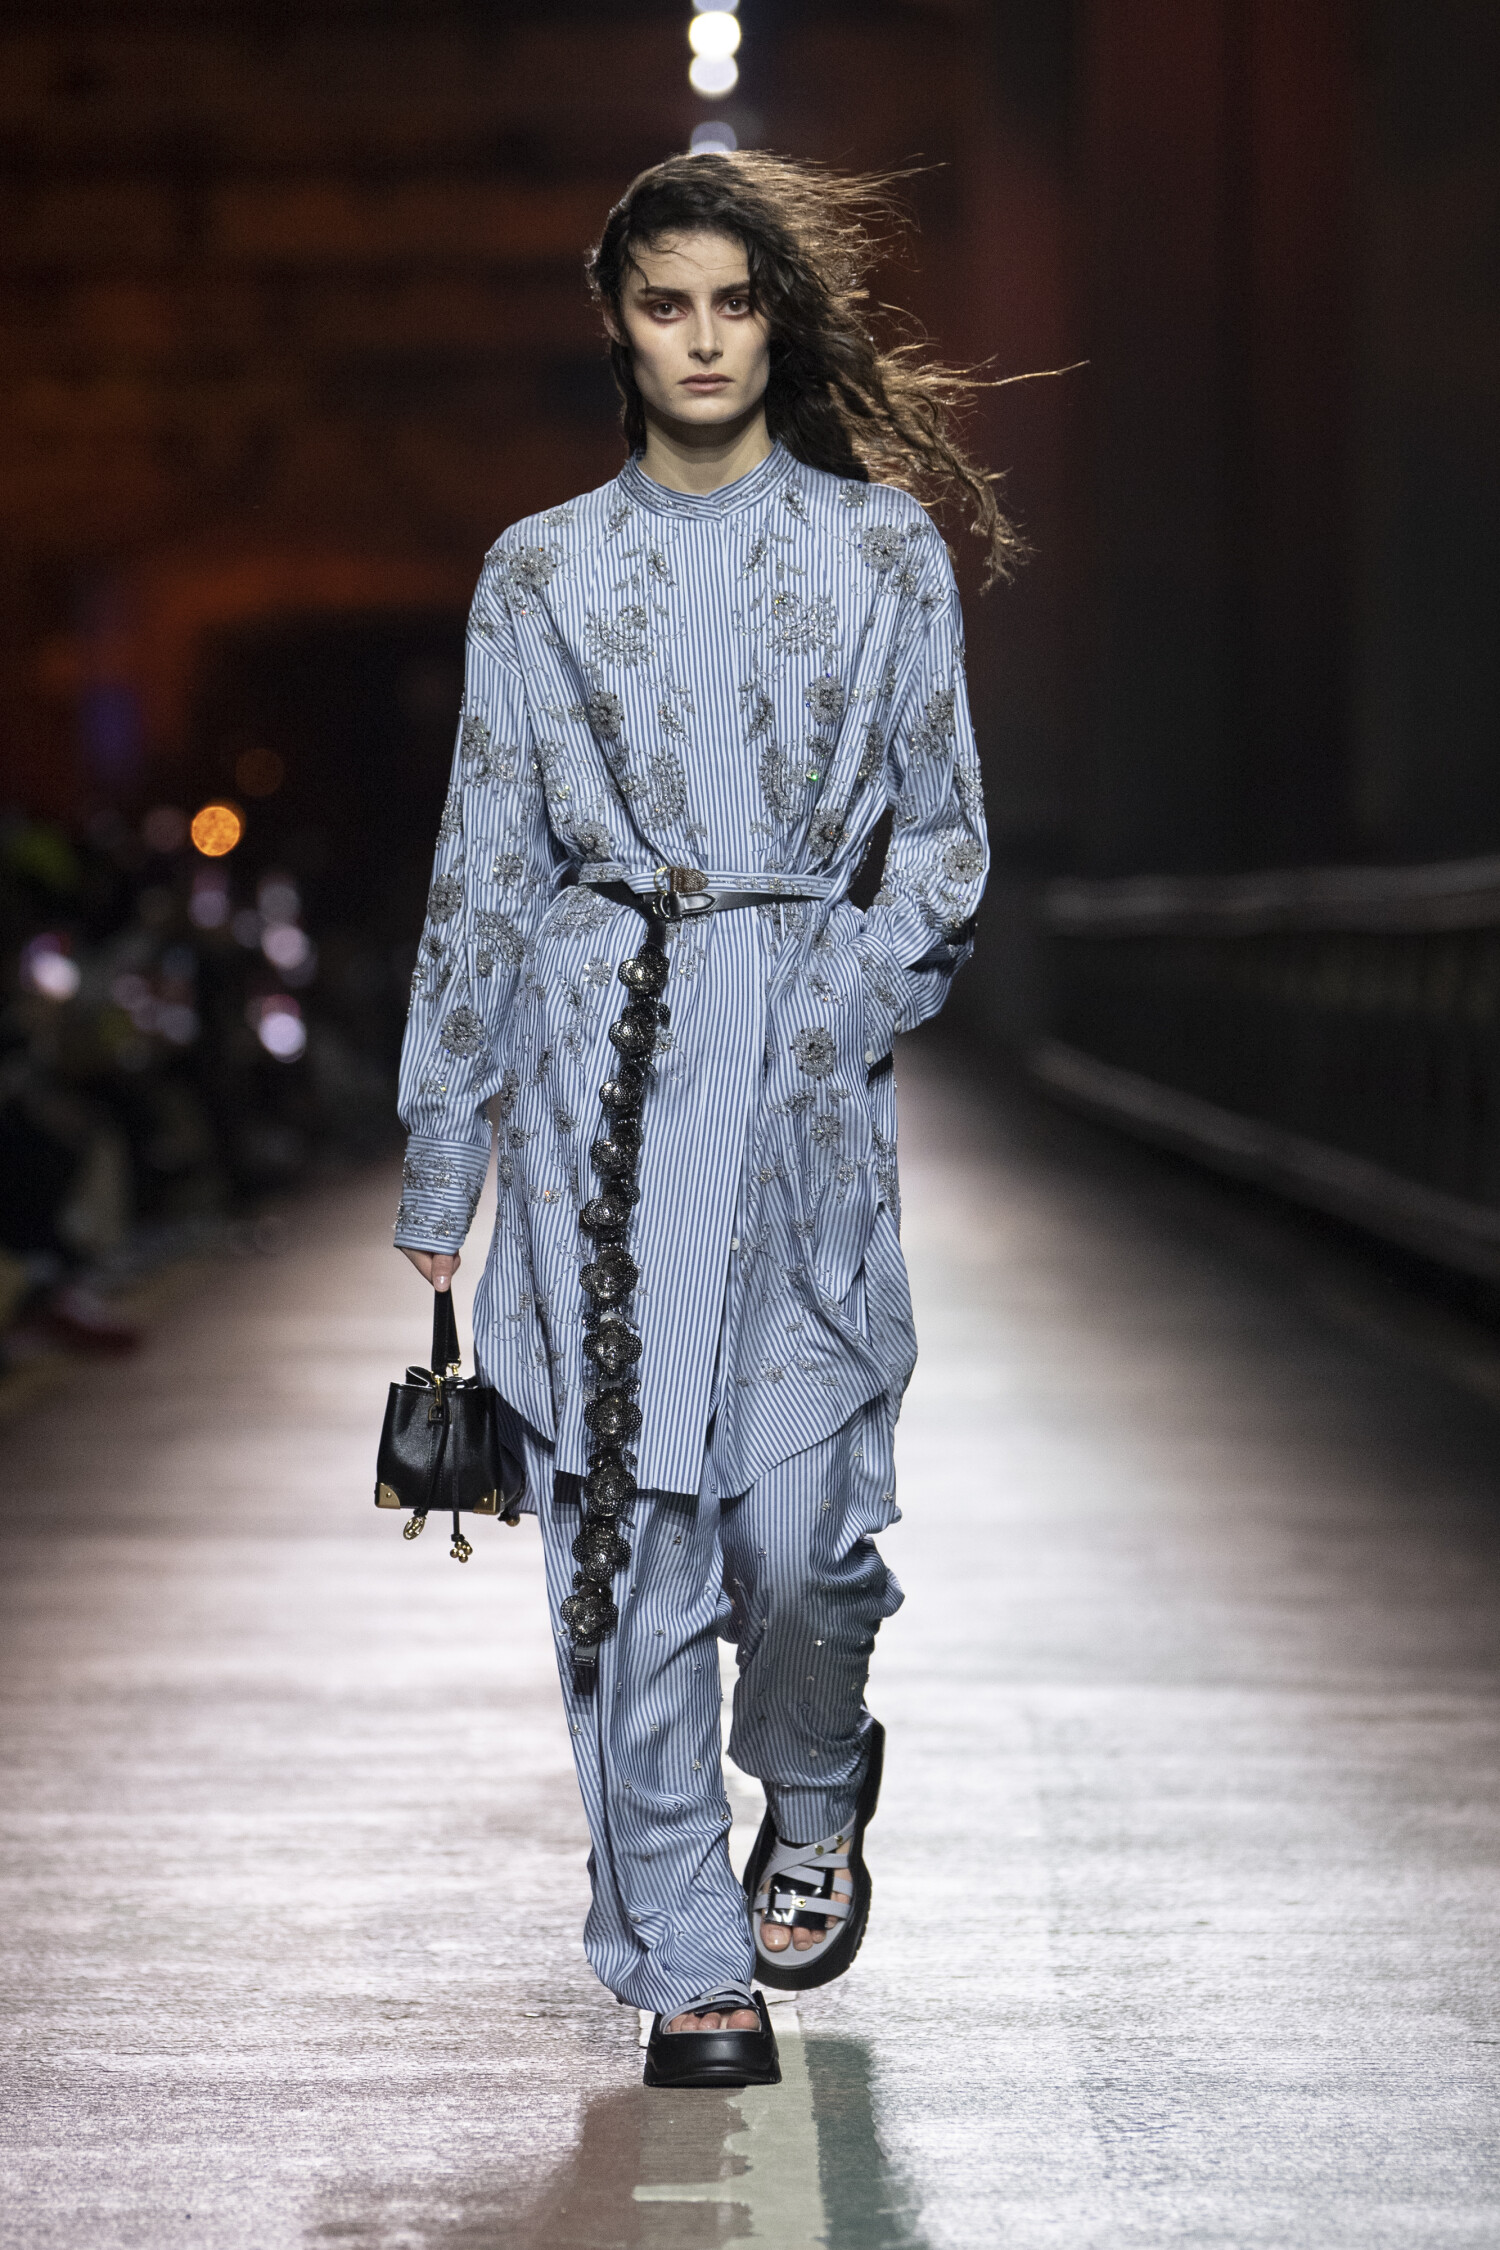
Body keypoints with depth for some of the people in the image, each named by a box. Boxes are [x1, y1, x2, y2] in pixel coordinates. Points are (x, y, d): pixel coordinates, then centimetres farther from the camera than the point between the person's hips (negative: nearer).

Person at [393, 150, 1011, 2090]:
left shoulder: (884, 551, 8)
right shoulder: (541, 576, 9)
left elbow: (943, 825, 10)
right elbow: (484, 869, 11)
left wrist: (860, 999, -7)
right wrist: (440, 1168, 9)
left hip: (801, 1060, -1)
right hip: (600, 1055, 1)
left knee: (796, 1523, -9)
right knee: (622, 1515, -2)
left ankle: (811, 1793, 25)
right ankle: (688, 1963, 8)